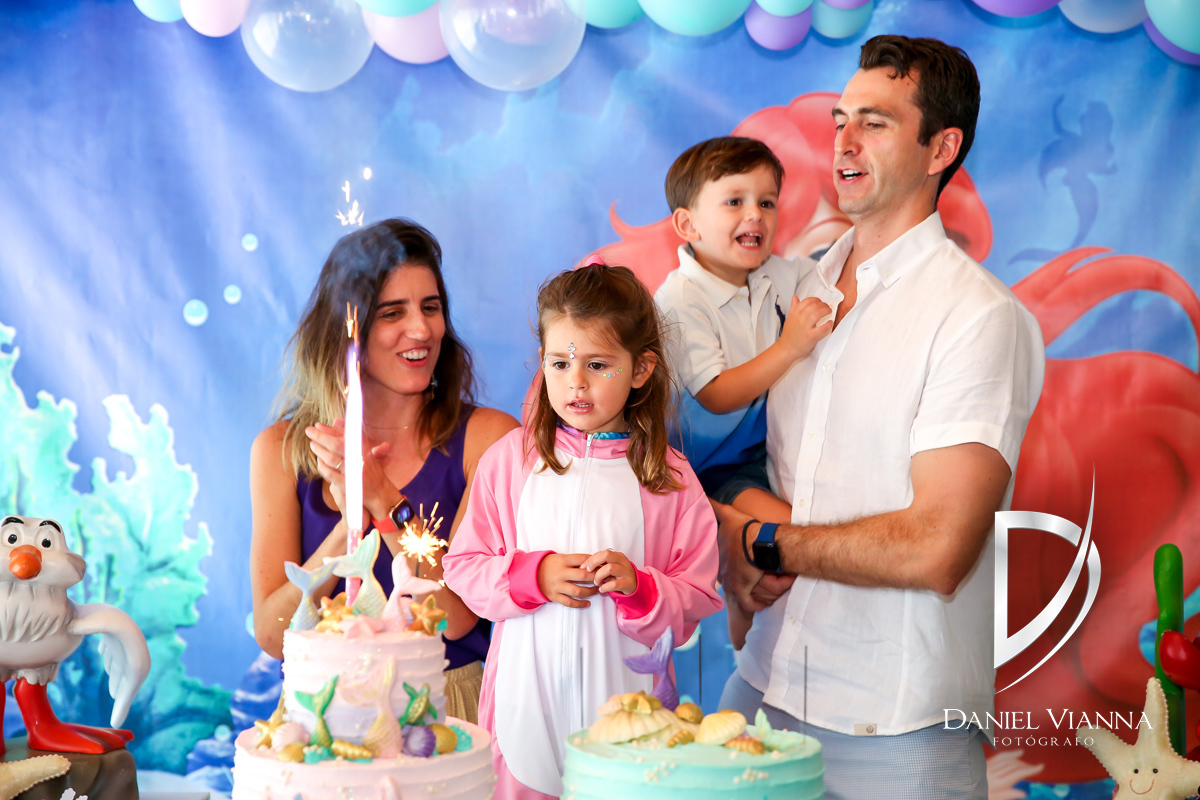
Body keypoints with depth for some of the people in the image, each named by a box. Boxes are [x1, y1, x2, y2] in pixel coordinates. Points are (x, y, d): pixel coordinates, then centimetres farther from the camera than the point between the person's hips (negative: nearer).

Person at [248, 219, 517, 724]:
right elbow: (272, 635, -2)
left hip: (451, 703, -1)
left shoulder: (488, 436, -1)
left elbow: (458, 617, -7)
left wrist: (383, 500, -15)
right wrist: (351, 520, -13)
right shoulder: (281, 450, 4)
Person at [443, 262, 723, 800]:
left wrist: (640, 586, -16)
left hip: (623, 691, 0)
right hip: (526, 693, 1)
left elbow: (697, 601, 2)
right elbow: (463, 568, 3)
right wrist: (532, 576, -12)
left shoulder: (670, 478, 0)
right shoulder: (510, 458, 2)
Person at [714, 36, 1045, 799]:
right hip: (766, 685, 6)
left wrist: (760, 542, -11)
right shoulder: (803, 286, 7)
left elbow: (935, 550, -21)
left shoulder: (982, 317, -14)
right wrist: (730, 550, -8)